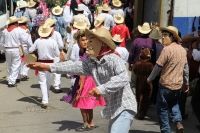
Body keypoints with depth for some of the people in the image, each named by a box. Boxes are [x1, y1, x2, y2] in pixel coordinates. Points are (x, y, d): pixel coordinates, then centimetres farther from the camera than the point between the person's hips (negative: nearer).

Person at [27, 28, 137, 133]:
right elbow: (74, 66, -3)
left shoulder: (113, 59, -19)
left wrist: (102, 89, -37)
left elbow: (123, 78, -31)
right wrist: (48, 67, -10)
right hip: (113, 109, 9)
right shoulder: (90, 62, 3)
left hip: (124, 108, -8)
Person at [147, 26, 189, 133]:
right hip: (178, 85, 7)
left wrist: (149, 79, -1)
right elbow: (185, 68, 12)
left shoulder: (167, 49, -16)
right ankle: (178, 122, 4)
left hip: (166, 84, -7)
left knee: (162, 108, 9)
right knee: (174, 104, 27)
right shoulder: (182, 50, 6)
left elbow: (158, 67, -15)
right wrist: (186, 83, 21)